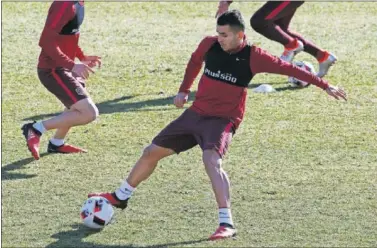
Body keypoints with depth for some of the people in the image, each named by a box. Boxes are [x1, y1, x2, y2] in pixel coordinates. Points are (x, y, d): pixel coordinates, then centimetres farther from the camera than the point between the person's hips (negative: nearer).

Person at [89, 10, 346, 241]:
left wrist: (325, 85, -12)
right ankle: (120, 197, 35)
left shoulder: (253, 57, -15)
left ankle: (227, 223, -36)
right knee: (152, 152, 12)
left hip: (223, 119, -6)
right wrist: (184, 90, 21)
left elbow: (288, 68, -13)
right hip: (196, 113, 6)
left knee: (211, 159, -34)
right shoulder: (209, 44, -3)